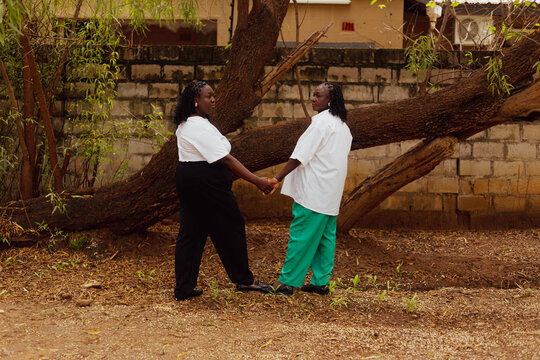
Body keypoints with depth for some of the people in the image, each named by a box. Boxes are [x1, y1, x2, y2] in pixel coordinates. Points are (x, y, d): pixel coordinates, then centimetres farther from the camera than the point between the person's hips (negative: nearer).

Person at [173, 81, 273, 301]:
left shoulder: (185, 124, 12)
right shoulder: (200, 127, -20)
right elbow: (226, 160, -23)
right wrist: (257, 181, -22)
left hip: (187, 180, 10)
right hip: (206, 182, -10)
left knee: (190, 233, 10)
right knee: (230, 227, 5)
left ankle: (183, 289, 11)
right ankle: (243, 280, 16)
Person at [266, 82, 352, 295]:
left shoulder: (322, 122, -14)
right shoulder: (343, 126, 14)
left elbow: (300, 156, -17)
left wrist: (278, 178, -15)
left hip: (314, 192, -9)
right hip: (331, 193, 9)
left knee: (300, 236, -6)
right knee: (326, 236, 11)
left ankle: (287, 282, -4)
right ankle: (321, 282, 14)